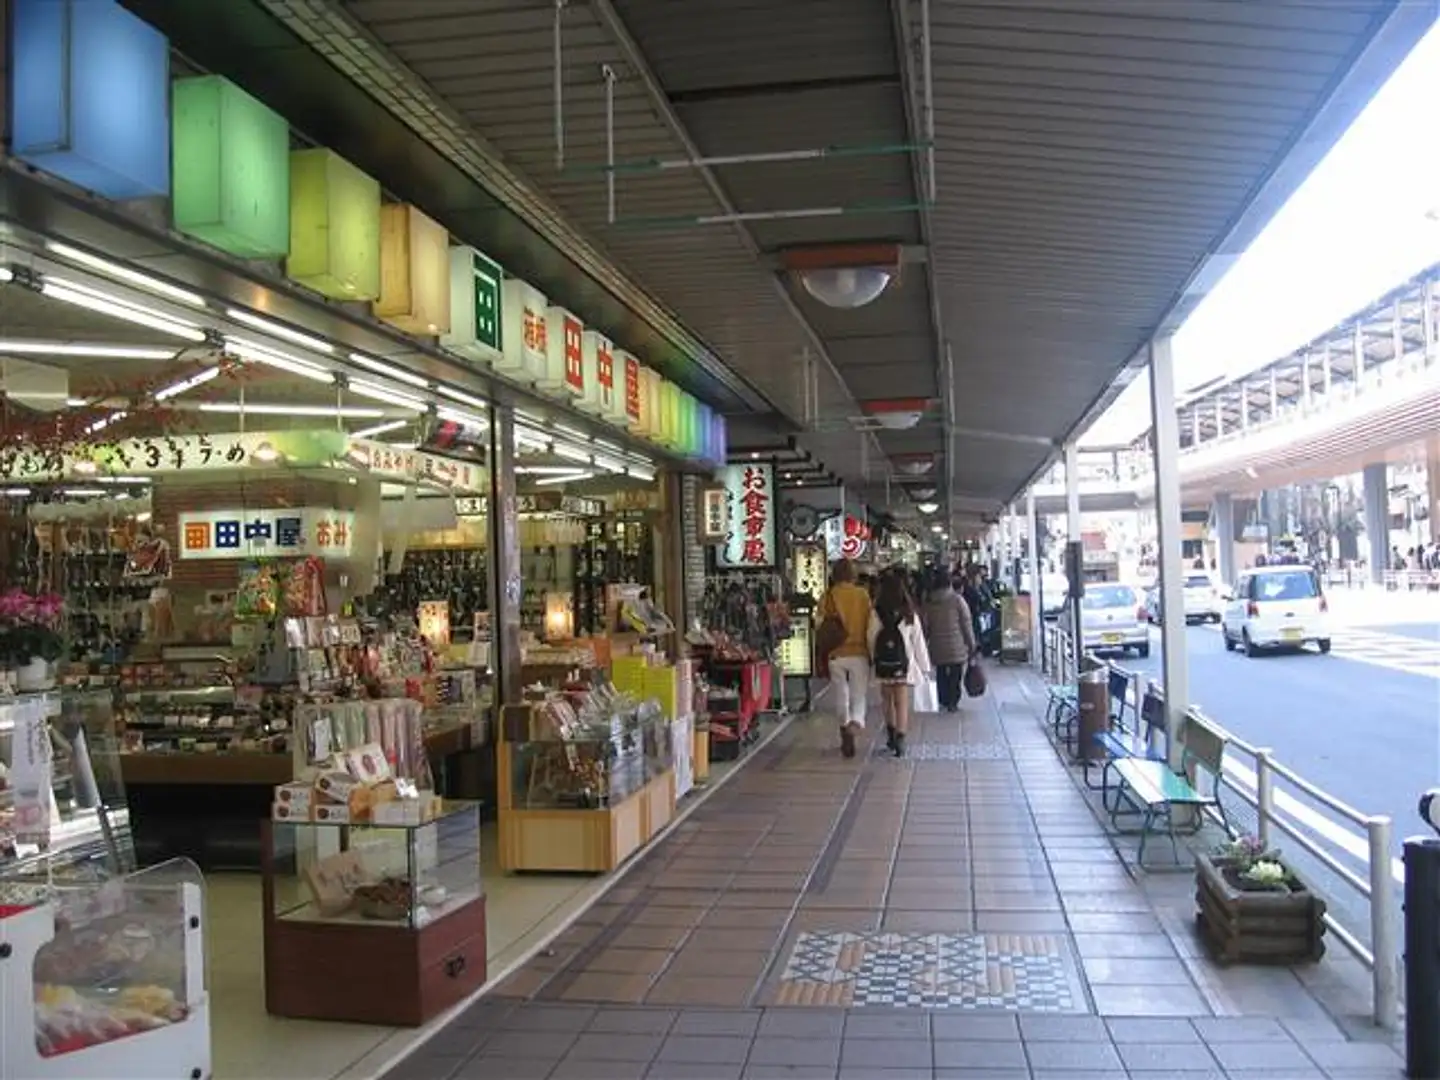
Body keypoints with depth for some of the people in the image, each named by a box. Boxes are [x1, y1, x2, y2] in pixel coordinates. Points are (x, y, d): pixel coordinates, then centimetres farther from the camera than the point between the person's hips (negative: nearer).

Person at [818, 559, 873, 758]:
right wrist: (872, 652, 9)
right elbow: (870, 626, -1)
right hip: (859, 652, 0)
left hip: (836, 654, 0)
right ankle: (856, 722, -22)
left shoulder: (828, 596, -3)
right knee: (859, 695, 6)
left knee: (841, 695, 13)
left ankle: (846, 731, 18)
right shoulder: (863, 595, -3)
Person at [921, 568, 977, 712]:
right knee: (955, 674, 5)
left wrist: (925, 643, 18)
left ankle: (944, 701, 13)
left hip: (937, 647, 3)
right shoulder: (957, 600, -6)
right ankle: (952, 702, 5)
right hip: (956, 646, -3)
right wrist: (972, 644, 3)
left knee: (941, 674, 14)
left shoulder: (928, 602, 2)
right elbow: (966, 624, -5)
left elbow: (924, 625, 8)